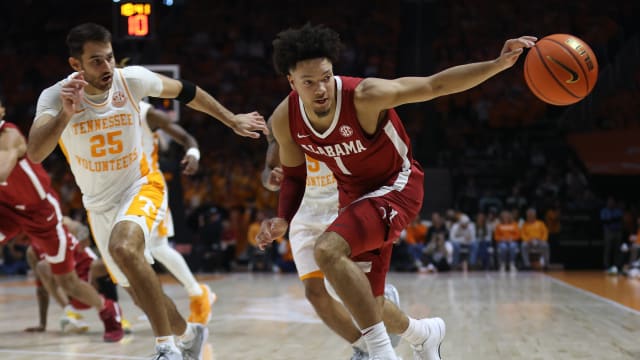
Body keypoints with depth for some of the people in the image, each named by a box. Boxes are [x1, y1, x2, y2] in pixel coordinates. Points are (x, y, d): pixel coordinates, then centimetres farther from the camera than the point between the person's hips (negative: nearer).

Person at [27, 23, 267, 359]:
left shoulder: (132, 79, -17)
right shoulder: (55, 96, -20)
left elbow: (184, 91, 2)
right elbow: (35, 154, -35)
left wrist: (232, 120, 9)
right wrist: (66, 114, -50)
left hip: (141, 186, -3)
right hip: (100, 203, 3)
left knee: (124, 248, -34)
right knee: (139, 290, 12)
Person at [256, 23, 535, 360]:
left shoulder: (364, 96, -30)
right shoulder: (284, 120, -14)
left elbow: (435, 85, -27)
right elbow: (294, 175, 4)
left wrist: (499, 63, -37)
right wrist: (283, 220, -13)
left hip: (395, 187, -6)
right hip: (354, 195, 6)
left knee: (327, 250, -33)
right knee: (366, 309, 12)